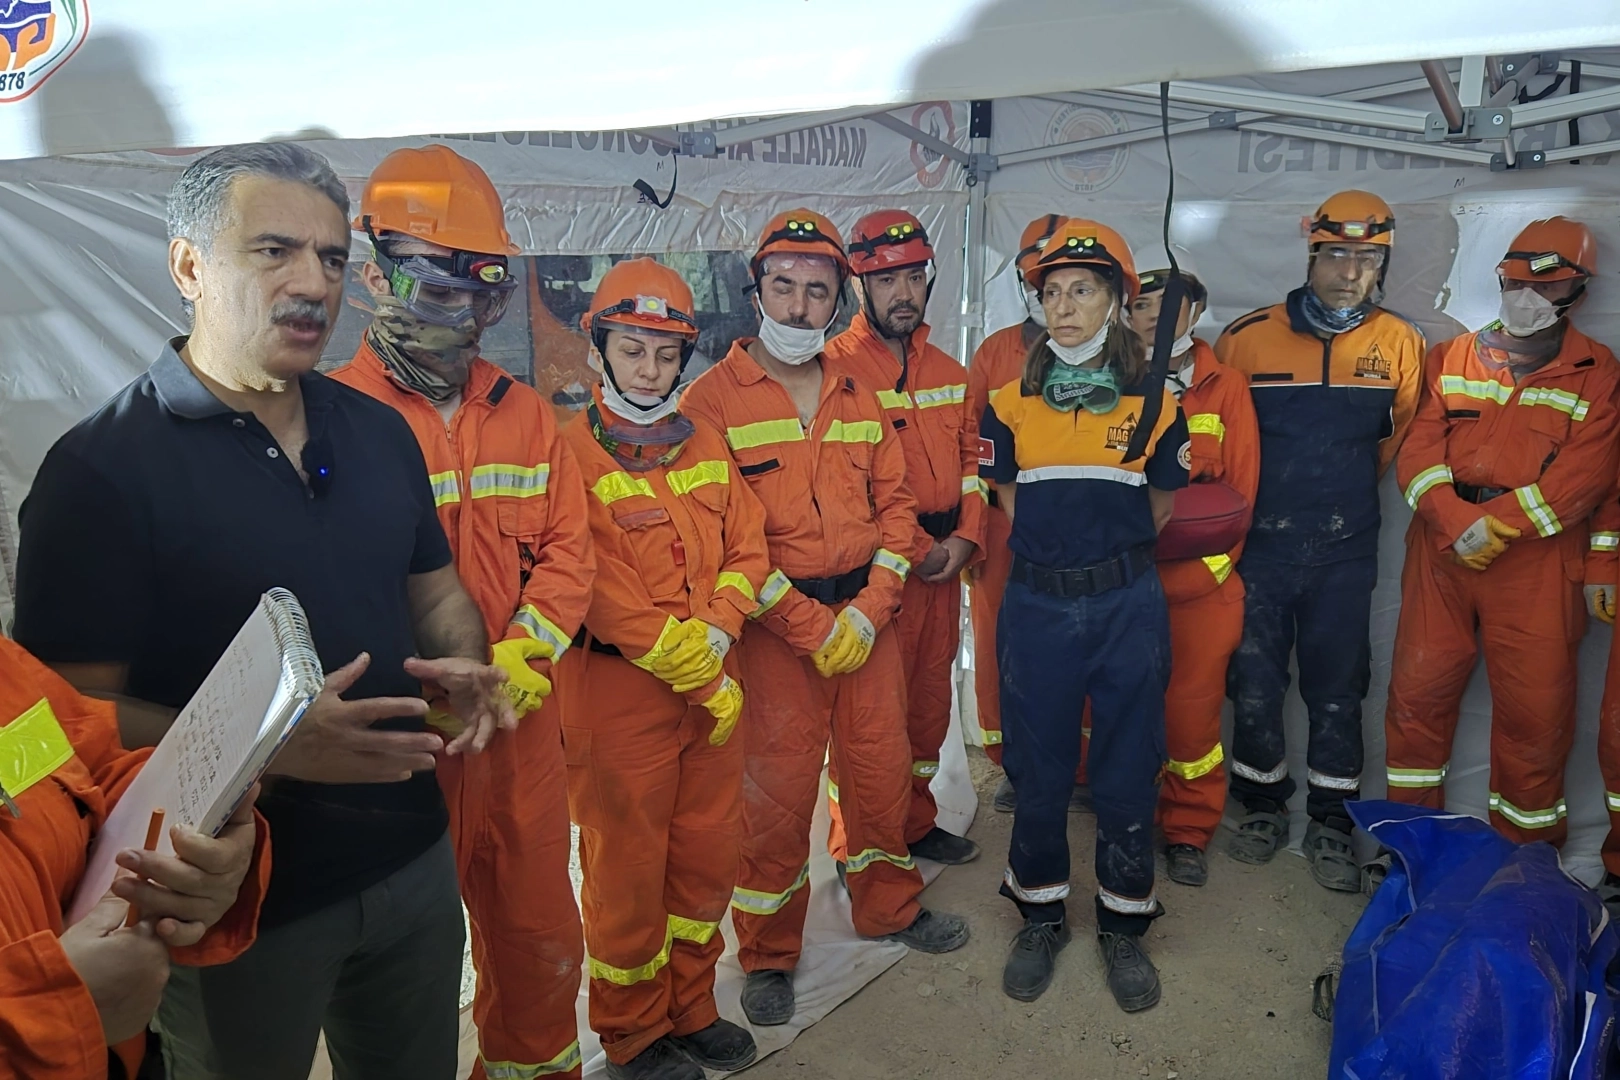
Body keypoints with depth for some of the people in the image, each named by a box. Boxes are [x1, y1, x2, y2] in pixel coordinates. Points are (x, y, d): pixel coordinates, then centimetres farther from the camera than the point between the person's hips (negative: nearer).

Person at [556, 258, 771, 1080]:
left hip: (715, 685, 6)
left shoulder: (705, 444, 9)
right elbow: (603, 593, -16)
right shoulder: (573, 453, -11)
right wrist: (703, 683, -14)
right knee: (627, 867, 9)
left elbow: (747, 549, 7)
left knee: (708, 856, 16)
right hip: (618, 690, -6)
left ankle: (690, 1010, 37)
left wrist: (715, 635, -12)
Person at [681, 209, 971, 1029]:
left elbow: (895, 503, 9)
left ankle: (887, 905, 39)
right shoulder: (713, 397, -6)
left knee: (880, 768, 15)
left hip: (868, 613, 5)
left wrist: (869, 609, -6)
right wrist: (808, 623, -14)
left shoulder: (857, 397, 10)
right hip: (773, 627, -4)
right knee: (776, 791, 3)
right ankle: (768, 954, 24)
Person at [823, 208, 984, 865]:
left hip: (947, 561, 7)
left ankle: (916, 824, 34)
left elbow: (972, 455, 14)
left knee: (930, 699, 16)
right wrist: (914, 548, -14)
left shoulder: (947, 370, 13)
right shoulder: (835, 368, -9)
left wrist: (965, 538, -1)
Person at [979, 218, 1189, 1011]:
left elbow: (1159, 508, 12)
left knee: (1129, 772, 8)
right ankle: (1041, 918, 30)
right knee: (1037, 769, 9)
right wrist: (1056, 548, 8)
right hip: (1037, 604, 1)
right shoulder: (1011, 404, 2)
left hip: (1127, 605, 0)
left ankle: (1123, 925, 28)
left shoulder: (1154, 404, 1)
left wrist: (1106, 550, 10)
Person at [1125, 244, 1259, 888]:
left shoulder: (1225, 387, 5)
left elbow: (1240, 489, 3)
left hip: (1204, 586, 0)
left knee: (1194, 707, 3)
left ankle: (1189, 831, 22)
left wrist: (1206, 566, -6)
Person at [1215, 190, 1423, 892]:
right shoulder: (1247, 338, -4)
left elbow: (1401, 439, 13)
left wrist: (1344, 492, 10)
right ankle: (1263, 807, 28)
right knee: (1254, 685, 7)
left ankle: (1330, 825, 24)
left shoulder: (1400, 345, 0)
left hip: (1345, 553, 1)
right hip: (1260, 547, -1)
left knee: (1337, 693, 8)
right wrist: (1258, 501, 7)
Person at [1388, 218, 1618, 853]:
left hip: (1537, 562, -2)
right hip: (1440, 552, 2)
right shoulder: (1451, 359, 11)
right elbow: (1418, 448, 0)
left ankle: (1526, 852, 20)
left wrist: (1494, 524, -17)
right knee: (1419, 688, 7)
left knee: (1535, 709, 2)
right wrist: (1454, 522, -16)